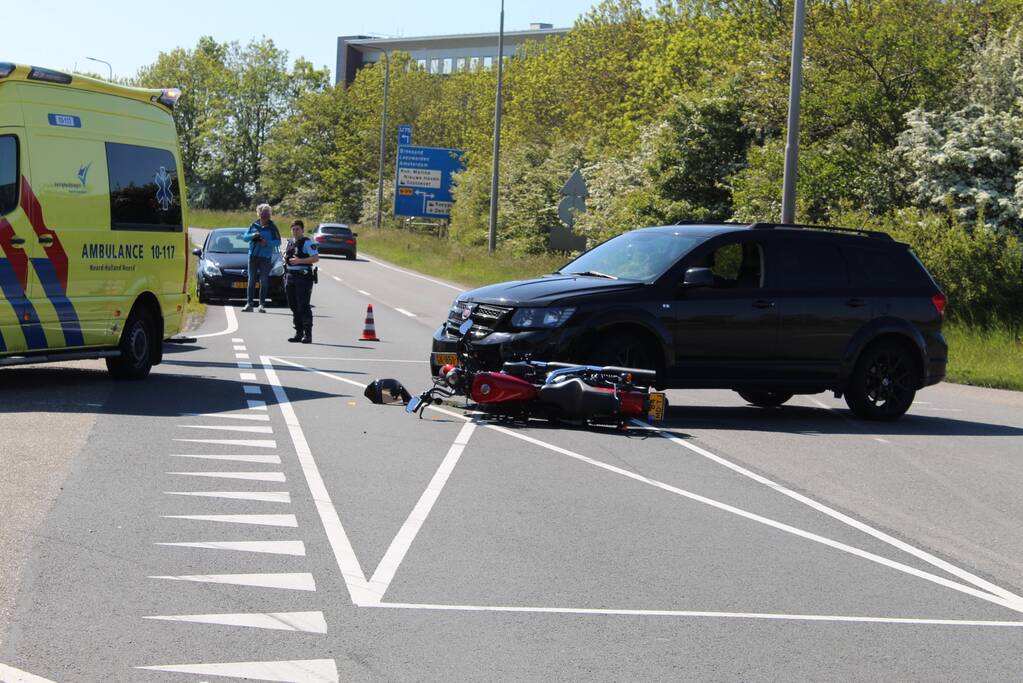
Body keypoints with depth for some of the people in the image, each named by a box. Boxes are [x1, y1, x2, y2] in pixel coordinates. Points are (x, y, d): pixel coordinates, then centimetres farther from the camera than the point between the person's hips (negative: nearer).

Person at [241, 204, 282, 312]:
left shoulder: (272, 228, 2)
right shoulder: (254, 225, 9)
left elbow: (278, 242, -2)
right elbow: (245, 237, 11)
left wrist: (267, 243, -18)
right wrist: (252, 236, -10)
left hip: (266, 257, -2)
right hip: (253, 255, 2)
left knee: (264, 282, -1)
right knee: (251, 280, 1)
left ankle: (262, 304, 2)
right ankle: (249, 303, 2)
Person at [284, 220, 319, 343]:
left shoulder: (308, 243, -7)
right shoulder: (290, 242, 18)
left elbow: (316, 258, -16)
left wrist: (300, 261, -23)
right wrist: (286, 259, 8)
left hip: (303, 277, -8)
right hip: (290, 276, 8)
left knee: (303, 306, -10)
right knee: (293, 306, 8)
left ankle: (308, 334, -7)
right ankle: (298, 333, 16)